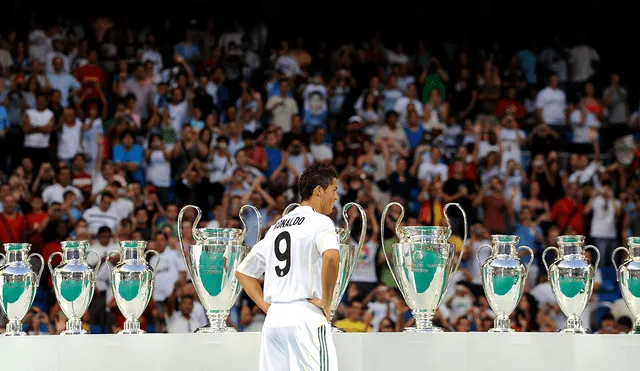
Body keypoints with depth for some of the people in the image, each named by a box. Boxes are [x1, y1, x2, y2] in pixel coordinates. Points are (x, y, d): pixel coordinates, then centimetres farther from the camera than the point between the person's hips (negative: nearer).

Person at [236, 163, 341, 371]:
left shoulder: (276, 227, 19)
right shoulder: (319, 221, -3)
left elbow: (243, 271, 24)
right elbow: (331, 257, -25)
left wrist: (267, 307, 17)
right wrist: (326, 301, -13)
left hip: (273, 319, 8)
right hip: (306, 316, -8)